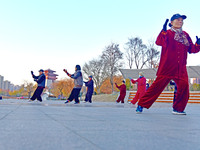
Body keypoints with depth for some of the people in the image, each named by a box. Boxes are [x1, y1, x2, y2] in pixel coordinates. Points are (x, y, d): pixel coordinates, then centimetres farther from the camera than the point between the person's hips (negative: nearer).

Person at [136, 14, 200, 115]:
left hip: (181, 69, 5)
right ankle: (141, 105, 3)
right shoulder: (168, 33, 1)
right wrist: (164, 31, -32)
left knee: (184, 86, -10)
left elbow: (191, 49, 14)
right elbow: (159, 42, -18)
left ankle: (178, 109, 7)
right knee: (157, 85, -6)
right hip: (167, 67, -4)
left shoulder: (185, 35, 16)